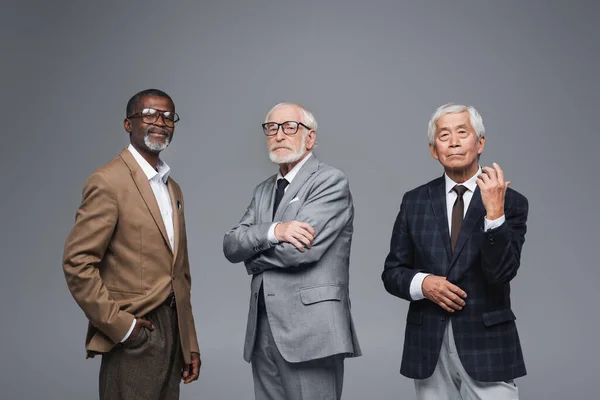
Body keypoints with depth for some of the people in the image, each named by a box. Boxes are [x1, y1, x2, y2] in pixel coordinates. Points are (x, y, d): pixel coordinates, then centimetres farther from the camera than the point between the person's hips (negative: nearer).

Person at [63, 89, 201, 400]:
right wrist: (120, 325, -16)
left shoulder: (173, 188, 14)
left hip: (173, 332, 7)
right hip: (133, 338, -7)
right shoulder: (108, 181, -11)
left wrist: (190, 343, 11)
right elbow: (77, 262, -16)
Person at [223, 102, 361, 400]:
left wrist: (254, 258, 0)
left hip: (310, 330, -7)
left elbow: (301, 251, -18)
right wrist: (272, 231, -16)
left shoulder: (331, 182, -6)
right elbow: (231, 245, 3)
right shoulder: (264, 190, 17)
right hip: (263, 330, 7)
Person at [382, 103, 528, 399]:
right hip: (428, 347, 3)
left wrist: (495, 212, -24)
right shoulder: (415, 201, 5)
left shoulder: (511, 202, -3)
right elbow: (392, 273, 7)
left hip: (486, 345, -2)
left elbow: (501, 272, -14)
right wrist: (423, 283, -13)